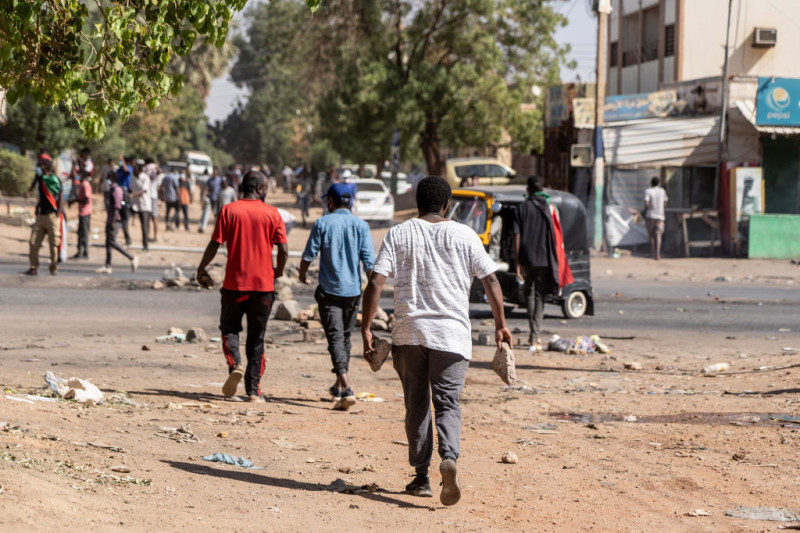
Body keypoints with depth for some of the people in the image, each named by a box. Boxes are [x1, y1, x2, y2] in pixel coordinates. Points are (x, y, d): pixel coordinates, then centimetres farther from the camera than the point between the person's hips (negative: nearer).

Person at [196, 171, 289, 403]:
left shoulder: (229, 210, -1)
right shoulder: (272, 213, 0)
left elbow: (215, 244, -5)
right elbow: (284, 249, -4)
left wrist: (201, 269, 8)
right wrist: (278, 271, 14)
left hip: (235, 282, -1)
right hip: (263, 284, 1)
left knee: (229, 327, 15)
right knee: (256, 336, 9)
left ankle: (235, 364, -13)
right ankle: (253, 390, 7)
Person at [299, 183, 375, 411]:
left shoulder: (322, 223, -5)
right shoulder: (361, 225, 2)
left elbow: (309, 255, -3)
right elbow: (369, 261, -4)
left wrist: (303, 276, 15)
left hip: (329, 289, -3)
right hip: (353, 290, 3)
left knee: (335, 337, -7)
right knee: (346, 336, 18)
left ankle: (346, 388, -23)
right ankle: (339, 385, 30)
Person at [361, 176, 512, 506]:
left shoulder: (398, 235, 4)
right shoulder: (464, 236, 4)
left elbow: (375, 283, -4)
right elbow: (490, 281, 4)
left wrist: (366, 330, -1)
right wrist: (500, 326, 12)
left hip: (408, 332, 1)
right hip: (452, 333, -1)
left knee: (416, 404, 12)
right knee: (447, 403, 2)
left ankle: (421, 476, 15)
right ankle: (449, 457, -24)